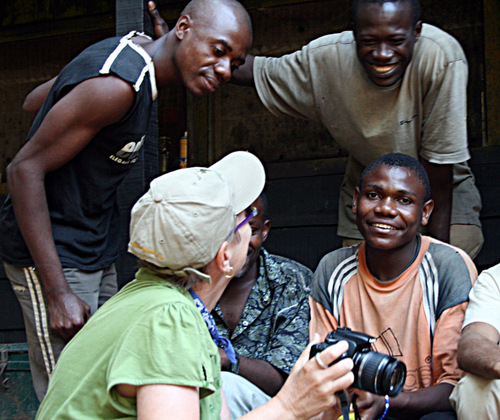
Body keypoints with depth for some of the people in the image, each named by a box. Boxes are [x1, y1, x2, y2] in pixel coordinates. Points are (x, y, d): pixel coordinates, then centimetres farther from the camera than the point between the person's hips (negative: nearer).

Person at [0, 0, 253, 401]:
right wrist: (58, 294, -25)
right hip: (51, 252, -10)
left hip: (95, 251, 10)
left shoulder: (132, 52, 8)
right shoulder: (116, 84, -22)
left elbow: (34, 101, 19)